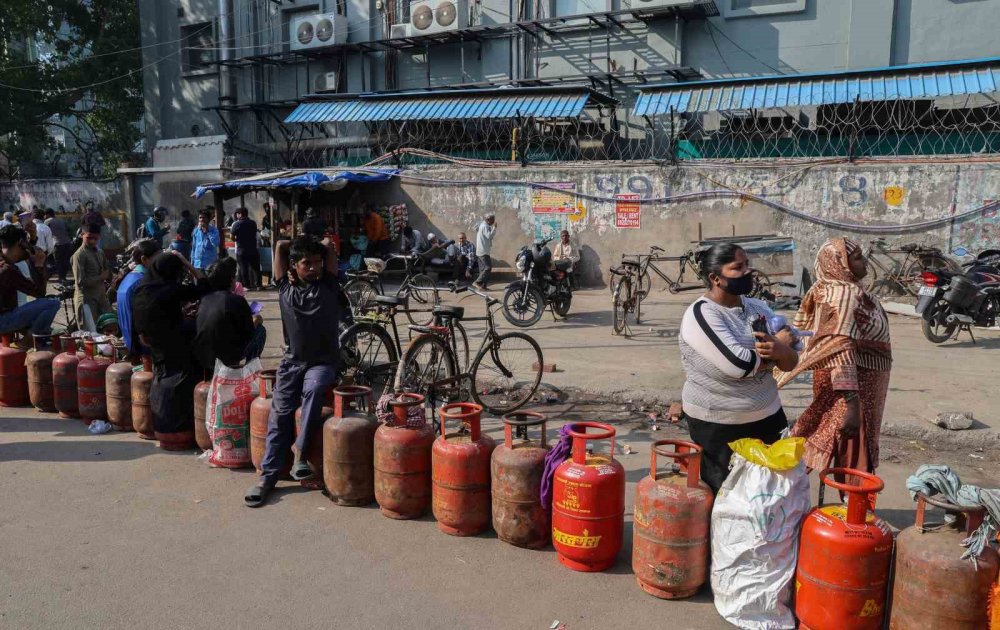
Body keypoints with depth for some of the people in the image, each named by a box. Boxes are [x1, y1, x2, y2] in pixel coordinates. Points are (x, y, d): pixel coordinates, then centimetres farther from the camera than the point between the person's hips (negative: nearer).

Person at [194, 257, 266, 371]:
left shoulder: (204, 299, 3)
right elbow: (249, 334, -6)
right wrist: (255, 321, 16)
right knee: (260, 329, 12)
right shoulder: (237, 301, -14)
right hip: (226, 359, -6)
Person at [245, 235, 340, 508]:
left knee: (313, 390, -33)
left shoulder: (328, 286, 2)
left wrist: (320, 247, 16)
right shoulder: (286, 288, 6)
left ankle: (300, 454, -23)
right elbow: (280, 246, 7)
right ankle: (268, 475, -6)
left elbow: (328, 246, 1)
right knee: (280, 412, -10)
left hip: (322, 362, -2)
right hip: (292, 361, 2)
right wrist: (299, 248, 17)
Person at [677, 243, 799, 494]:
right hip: (718, 426, -6)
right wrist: (779, 343, -10)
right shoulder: (701, 314, -17)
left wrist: (779, 351, -22)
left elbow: (791, 362, 3)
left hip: (767, 416, 6)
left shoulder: (758, 307, 4)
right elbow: (740, 364, -28)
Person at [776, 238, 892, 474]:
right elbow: (840, 355, -29)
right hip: (852, 391, -10)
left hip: (859, 388, 10)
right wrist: (852, 405, -33)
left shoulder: (847, 291, 10)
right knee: (854, 463, 0)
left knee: (850, 458, 18)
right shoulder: (844, 295, -21)